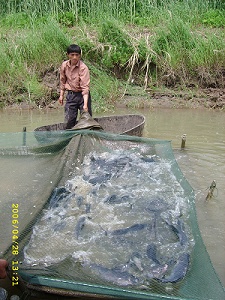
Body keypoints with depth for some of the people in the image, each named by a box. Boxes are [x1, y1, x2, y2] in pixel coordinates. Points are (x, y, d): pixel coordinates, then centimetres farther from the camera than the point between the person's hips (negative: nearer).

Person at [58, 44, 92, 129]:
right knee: (69, 120, 4)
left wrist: (85, 104, -33)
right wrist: (61, 95, 14)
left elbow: (85, 87, -25)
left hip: (82, 95, -4)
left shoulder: (83, 68, -19)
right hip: (71, 95, 4)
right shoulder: (64, 65, -2)